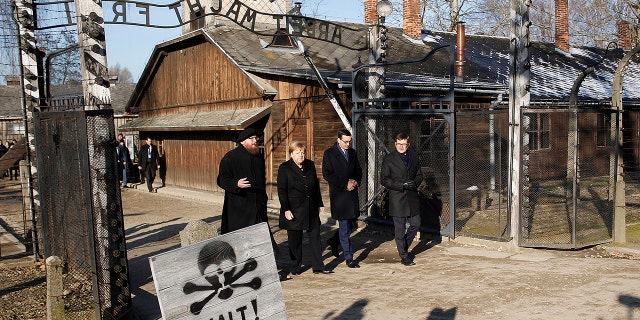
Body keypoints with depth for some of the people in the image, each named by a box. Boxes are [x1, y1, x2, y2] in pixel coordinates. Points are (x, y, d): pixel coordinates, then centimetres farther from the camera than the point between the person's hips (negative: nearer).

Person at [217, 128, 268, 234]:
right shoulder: (230, 157, -7)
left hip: (258, 205, 6)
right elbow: (222, 179, -10)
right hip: (238, 207, -6)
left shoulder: (259, 157, 14)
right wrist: (236, 184, -28)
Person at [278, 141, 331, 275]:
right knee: (295, 239, 5)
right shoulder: (284, 168, -4)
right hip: (294, 210, -4)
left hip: (311, 209, 4)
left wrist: (319, 203, 12)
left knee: (315, 236, 3)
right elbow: (282, 191, -7)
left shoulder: (310, 165, 9)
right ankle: (296, 267, 19)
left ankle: (318, 266, 9)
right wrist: (286, 209, -13)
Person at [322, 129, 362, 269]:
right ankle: (349, 258, 3)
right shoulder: (329, 153, -5)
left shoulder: (352, 153, 13)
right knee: (344, 226, -4)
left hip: (352, 193, 6)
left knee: (352, 224, 10)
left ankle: (334, 241, 33)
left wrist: (356, 181, -2)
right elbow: (327, 174, -10)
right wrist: (345, 184, -13)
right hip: (339, 194, -6)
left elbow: (358, 170, 20)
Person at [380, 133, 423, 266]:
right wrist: (401, 185, -17)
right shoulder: (389, 159, -4)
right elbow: (384, 179, -7)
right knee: (400, 229, 2)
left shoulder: (414, 157, 8)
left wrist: (415, 182, -9)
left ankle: (404, 247, 31)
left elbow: (419, 175, 15)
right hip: (397, 199, -4)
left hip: (412, 197, 4)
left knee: (416, 224, 8)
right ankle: (404, 256, 15)